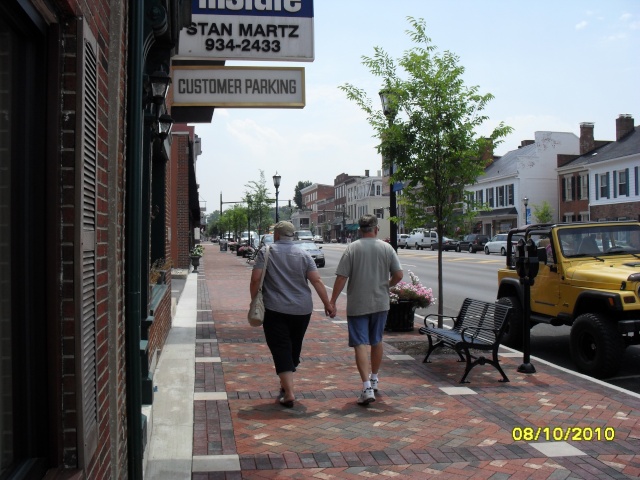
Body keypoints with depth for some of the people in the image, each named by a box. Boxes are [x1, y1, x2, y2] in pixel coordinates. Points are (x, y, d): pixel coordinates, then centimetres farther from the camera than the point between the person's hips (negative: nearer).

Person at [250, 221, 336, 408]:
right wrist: (328, 304, 0)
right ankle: (286, 385, 33)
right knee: (294, 348, 18)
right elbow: (317, 281, -3)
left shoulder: (266, 252, -2)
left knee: (281, 350, -3)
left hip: (275, 310, -3)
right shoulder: (303, 255, 4)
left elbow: (255, 279, -8)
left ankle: (289, 393, -13)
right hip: (302, 310, 3)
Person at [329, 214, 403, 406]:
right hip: (380, 303, 3)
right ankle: (374, 380, 33)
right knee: (376, 342, 19)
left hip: (357, 304, -3)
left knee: (361, 344, -4)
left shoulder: (352, 248, -7)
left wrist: (332, 301, -4)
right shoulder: (387, 248, 0)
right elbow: (398, 275, -2)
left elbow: (341, 277, -11)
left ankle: (367, 387, -14)